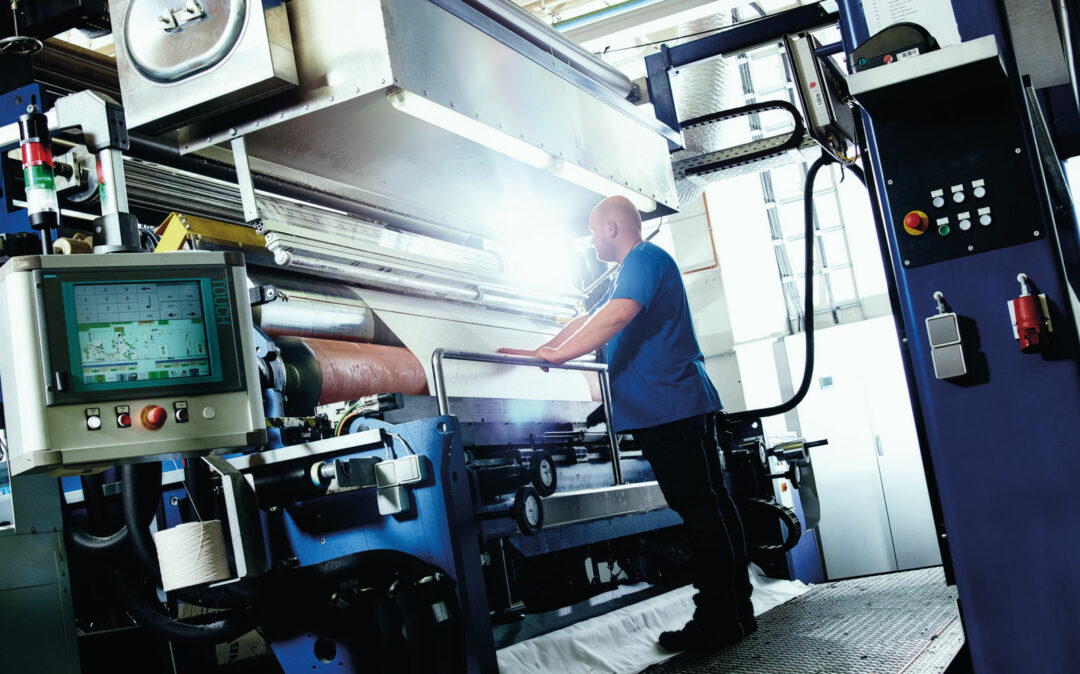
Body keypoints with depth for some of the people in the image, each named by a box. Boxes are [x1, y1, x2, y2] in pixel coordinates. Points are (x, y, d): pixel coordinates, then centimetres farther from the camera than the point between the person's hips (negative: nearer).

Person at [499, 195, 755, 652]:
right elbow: (587, 322, 28)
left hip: (671, 404, -11)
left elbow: (617, 315, -23)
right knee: (708, 507, 11)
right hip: (670, 409, 11)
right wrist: (538, 353, 17)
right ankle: (734, 611, 16)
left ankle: (721, 620, -7)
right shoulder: (631, 271, 27)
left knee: (701, 509, -9)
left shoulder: (646, 258, -7)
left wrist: (555, 355, -21)